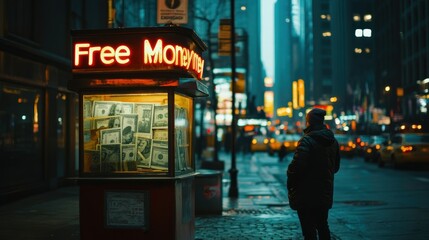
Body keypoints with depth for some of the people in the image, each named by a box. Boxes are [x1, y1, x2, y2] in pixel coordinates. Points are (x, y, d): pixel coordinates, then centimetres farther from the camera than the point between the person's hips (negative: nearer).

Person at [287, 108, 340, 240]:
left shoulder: (307, 141, -18)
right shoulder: (333, 141, 7)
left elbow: (297, 166, -23)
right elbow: (336, 167, 15)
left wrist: (290, 183, -9)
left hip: (307, 195, -7)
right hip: (325, 194, 7)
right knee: (323, 226, 19)